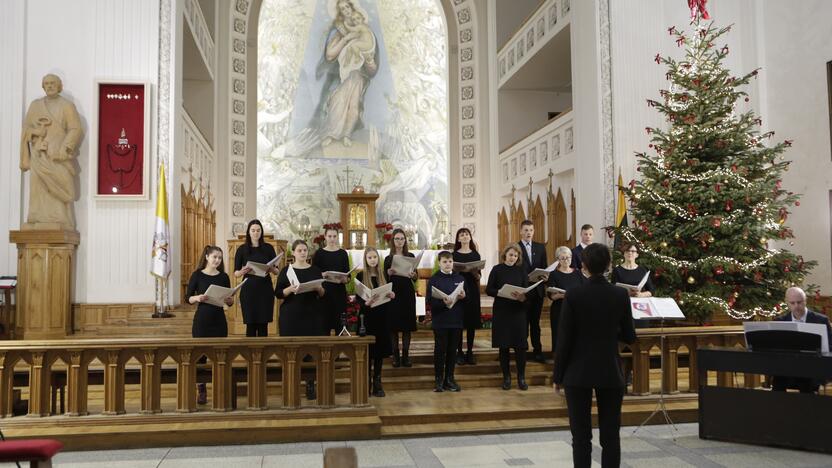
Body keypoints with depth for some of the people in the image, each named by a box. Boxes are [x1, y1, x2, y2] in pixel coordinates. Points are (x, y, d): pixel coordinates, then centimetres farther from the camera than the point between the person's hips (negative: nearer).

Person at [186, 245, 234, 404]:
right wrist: (197, 298, -21)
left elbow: (230, 302, 9)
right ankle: (201, 391, 9)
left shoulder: (224, 277, 6)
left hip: (219, 320, 2)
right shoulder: (197, 275, -1)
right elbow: (188, 298, -1)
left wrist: (229, 299, -13)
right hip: (202, 319, -2)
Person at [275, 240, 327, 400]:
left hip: (312, 315, 1)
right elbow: (278, 293, -2)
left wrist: (319, 288, -12)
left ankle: (310, 385, 7)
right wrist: (290, 289, -19)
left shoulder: (315, 270, 9)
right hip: (290, 315, -1)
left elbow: (323, 294, 9)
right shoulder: (286, 270, 4)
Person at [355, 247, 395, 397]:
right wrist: (366, 303, -24)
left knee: (380, 350, 5)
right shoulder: (361, 276, -1)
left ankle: (377, 383, 12)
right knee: (367, 350, -2)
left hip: (381, 316, 4)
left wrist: (391, 295, -6)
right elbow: (358, 298, -5)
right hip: (367, 316, -4)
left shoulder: (382, 275, 11)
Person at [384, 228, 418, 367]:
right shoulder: (388, 259, 4)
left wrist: (413, 275, -17)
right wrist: (389, 272, -19)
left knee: (407, 325, 2)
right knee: (394, 325, 0)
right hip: (393, 293, -1)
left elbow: (416, 276, 4)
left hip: (408, 293, 1)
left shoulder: (410, 256, 6)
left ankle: (406, 355, 8)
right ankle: (395, 355, 7)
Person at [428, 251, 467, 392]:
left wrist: (463, 297, -12)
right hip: (440, 321, -3)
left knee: (452, 350, 9)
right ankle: (439, 380, 14)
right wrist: (444, 303, -26)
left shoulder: (460, 278, 8)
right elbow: (431, 301, -11)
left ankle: (449, 379, 20)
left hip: (456, 321, 3)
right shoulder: (434, 279, -3)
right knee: (440, 350, 4)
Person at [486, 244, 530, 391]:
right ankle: (506, 377, 16)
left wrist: (522, 296, -19)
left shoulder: (521, 270, 6)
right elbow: (488, 290, 0)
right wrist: (501, 292, -17)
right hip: (501, 311, -1)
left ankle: (521, 377, 10)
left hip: (518, 311, 1)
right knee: (503, 345, 4)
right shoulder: (497, 269, 2)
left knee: (520, 345, -2)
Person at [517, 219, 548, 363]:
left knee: (535, 322, 12)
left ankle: (537, 351, 17)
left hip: (538, 290, 4)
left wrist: (546, 277, -11)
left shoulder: (540, 247, 8)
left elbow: (545, 267, 8)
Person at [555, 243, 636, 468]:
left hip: (578, 373, -2)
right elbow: (629, 337, 3)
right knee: (610, 435, 9)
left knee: (581, 435, 5)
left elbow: (564, 339, -9)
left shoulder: (573, 295, -11)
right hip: (611, 373, 2)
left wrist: (558, 375, 0)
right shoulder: (621, 294, -4)